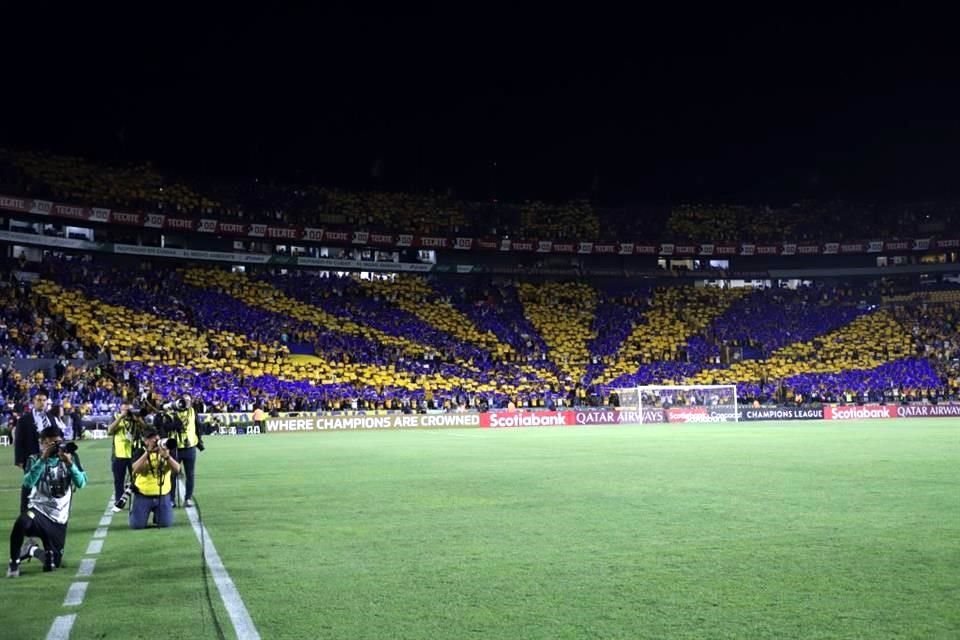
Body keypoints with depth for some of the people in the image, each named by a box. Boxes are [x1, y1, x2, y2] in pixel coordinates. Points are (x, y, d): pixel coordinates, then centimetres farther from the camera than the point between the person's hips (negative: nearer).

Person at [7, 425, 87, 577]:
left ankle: (31, 551, 34)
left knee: (52, 565, 0)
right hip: (38, 509, -2)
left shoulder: (71, 458, 3)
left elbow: (81, 483, -10)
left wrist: (69, 462, -22)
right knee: (22, 522, -39)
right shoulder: (35, 459, 0)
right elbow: (28, 482, -18)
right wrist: (43, 458, -24)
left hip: (59, 518, 2)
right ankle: (14, 562, -13)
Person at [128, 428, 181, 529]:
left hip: (163, 496, 1)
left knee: (166, 523, -7)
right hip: (143, 496, -1)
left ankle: (157, 514, 27)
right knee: (137, 525, -7)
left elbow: (177, 469, -10)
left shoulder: (166, 451, 3)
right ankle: (134, 512, 28)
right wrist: (148, 452, -24)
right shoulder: (140, 452, -1)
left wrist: (166, 456, -26)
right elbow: (135, 469, -20)